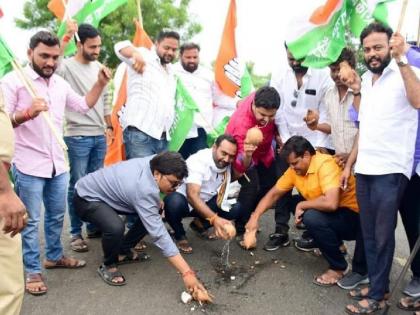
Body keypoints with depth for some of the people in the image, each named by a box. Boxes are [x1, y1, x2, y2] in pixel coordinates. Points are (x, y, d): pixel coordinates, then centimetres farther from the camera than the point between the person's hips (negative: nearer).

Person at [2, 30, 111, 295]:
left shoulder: (60, 83, 10)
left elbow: (84, 105, 21)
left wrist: (101, 83, 10)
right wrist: (27, 114, -31)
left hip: (58, 164, 6)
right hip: (29, 166, -6)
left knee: (57, 215, 18)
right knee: (30, 220, 4)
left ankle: (54, 256, 36)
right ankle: (33, 271, 17)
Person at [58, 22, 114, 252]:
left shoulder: (99, 67, 11)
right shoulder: (67, 67, -9)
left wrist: (109, 126, 16)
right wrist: (67, 36, -32)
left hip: (99, 136, 6)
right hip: (78, 137, -6)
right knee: (78, 186, 0)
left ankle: (93, 226, 26)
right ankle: (76, 233, 11)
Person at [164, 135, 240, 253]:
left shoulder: (228, 163, -9)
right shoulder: (198, 160, -29)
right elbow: (192, 195, -41)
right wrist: (214, 219, -53)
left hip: (206, 203, 6)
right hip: (185, 200, -6)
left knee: (236, 208, -17)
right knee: (174, 202, -39)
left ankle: (200, 224, 9)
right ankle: (179, 235, -7)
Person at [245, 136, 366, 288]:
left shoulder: (325, 164, -26)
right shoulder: (295, 169, -1)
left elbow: (331, 203, -39)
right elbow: (273, 194, 5)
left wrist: (302, 205, -22)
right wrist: (255, 217, -6)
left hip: (354, 216, -9)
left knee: (312, 217, -30)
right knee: (293, 201, 6)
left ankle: (338, 267, -6)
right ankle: (333, 244, 18)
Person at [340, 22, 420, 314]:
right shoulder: (366, 80, 15)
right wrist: (349, 164, 16)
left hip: (390, 170, -7)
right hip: (364, 170, 7)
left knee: (382, 234, 3)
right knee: (369, 233, 13)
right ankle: (376, 284, 28)